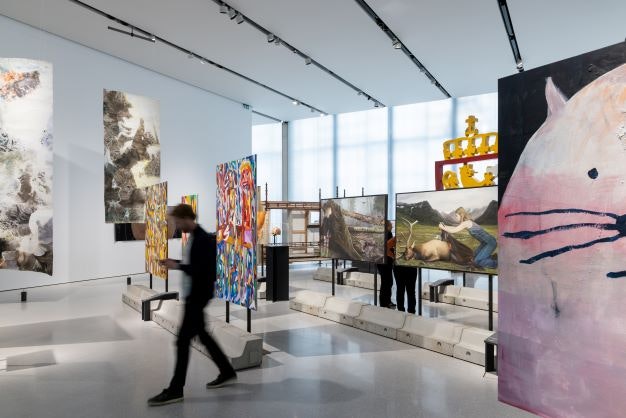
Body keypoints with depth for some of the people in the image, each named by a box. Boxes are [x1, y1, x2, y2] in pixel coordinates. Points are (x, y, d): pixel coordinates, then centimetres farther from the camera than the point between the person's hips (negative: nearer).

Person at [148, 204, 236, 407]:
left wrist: (177, 266, -19)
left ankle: (175, 390, 7)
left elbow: (204, 270, -25)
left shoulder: (204, 240, -20)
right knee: (202, 334, 18)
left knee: (183, 340, -4)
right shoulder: (194, 237, 11)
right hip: (193, 295, 10)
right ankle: (227, 372, 30)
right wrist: (175, 262, 5)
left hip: (199, 296, -10)